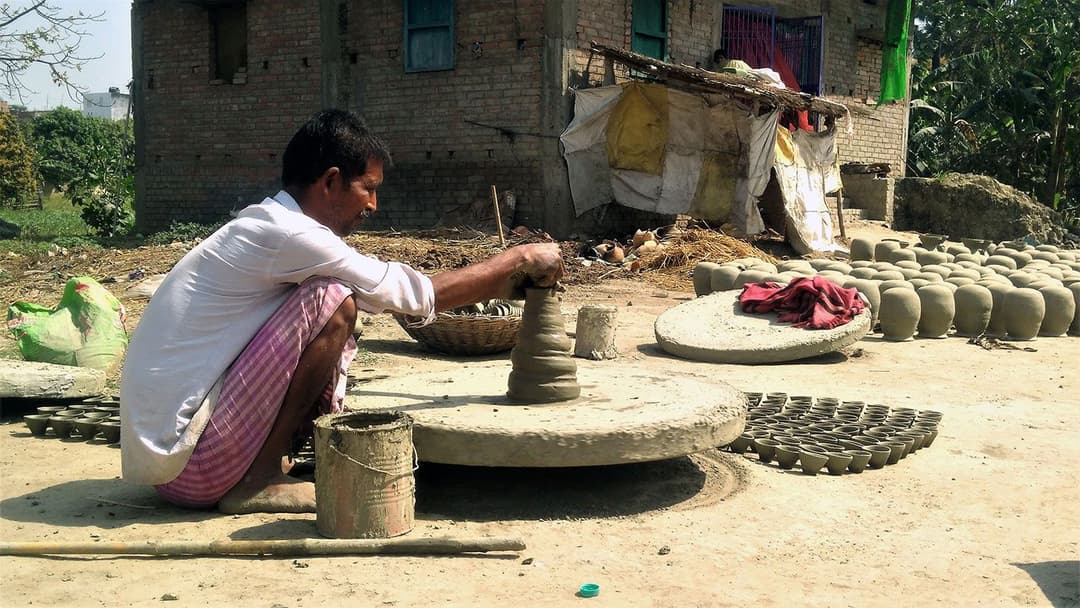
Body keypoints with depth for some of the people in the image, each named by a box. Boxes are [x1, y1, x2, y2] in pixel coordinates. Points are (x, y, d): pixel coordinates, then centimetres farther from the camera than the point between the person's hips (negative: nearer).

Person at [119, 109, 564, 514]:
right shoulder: (288, 235, -17)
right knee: (333, 301, -17)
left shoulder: (259, 227, 12)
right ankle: (259, 480, -8)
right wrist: (519, 259, 0)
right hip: (190, 467, -10)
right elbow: (417, 297, -11)